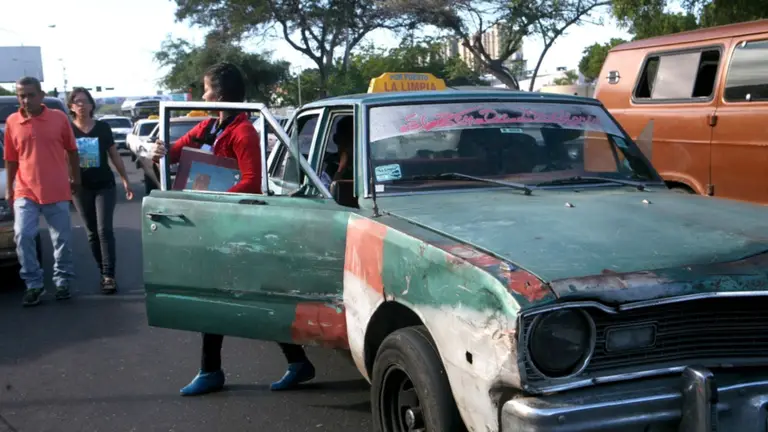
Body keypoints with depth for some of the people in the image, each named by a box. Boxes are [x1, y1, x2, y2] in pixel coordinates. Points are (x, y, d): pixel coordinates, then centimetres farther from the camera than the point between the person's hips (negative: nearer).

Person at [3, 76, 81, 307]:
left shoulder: (59, 118, -3)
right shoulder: (12, 122, 1)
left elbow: (71, 150, 7)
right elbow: (11, 158, 8)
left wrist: (76, 177, 10)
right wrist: (9, 188, 8)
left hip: (57, 191, -1)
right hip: (25, 192, 1)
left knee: (62, 239, 8)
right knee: (23, 236, -8)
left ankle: (62, 281, 23)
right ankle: (33, 284, 5)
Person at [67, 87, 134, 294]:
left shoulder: (103, 128, 0)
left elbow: (114, 155, 6)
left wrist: (125, 180, 6)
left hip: (105, 185, -1)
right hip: (81, 188, 1)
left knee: (104, 230, -9)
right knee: (92, 232, 8)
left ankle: (109, 275, -9)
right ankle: (104, 272, 17)